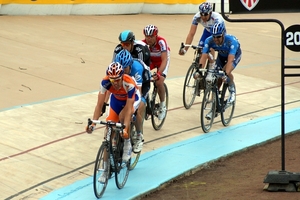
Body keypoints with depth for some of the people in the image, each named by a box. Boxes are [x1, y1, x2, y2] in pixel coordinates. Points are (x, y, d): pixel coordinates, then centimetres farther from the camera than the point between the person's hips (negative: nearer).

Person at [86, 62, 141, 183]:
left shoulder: (129, 84, -39)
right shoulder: (105, 82, -32)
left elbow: (128, 109, -40)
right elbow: (99, 104, -31)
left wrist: (125, 128, -49)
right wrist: (93, 123, -41)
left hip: (132, 99, -3)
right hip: (116, 99, 3)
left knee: (122, 116, -36)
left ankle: (127, 144, -9)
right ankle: (106, 170, 3)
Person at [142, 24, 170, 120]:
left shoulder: (161, 42, -35)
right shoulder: (143, 43, -27)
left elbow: (164, 60, -41)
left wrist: (159, 74, -56)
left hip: (162, 61, -3)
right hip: (150, 60, 3)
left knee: (159, 82, -25)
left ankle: (162, 105, -3)